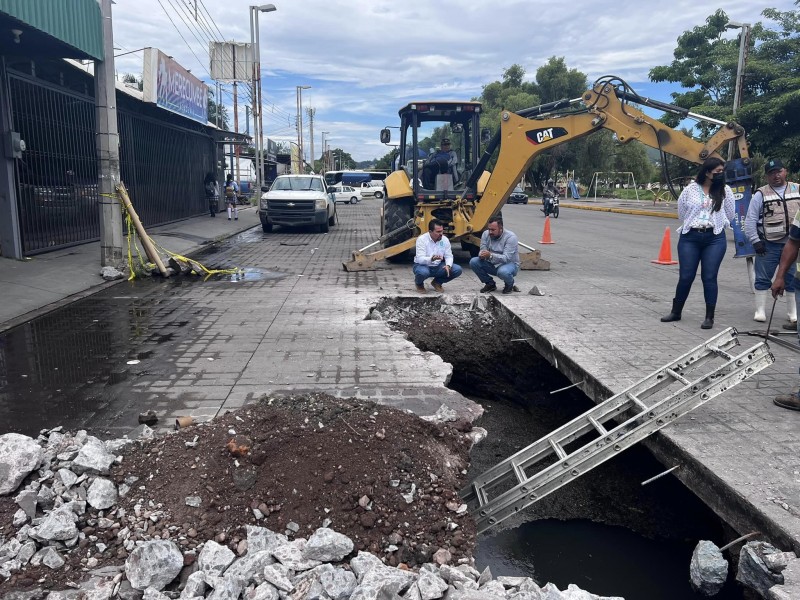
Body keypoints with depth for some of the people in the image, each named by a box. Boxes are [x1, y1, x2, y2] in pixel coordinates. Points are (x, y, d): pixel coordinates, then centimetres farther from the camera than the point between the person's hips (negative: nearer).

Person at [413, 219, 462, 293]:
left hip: (438, 267, 5)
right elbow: (420, 259, -27)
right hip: (423, 265, -5)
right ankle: (419, 283, 0)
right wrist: (431, 259, -48)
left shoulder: (445, 240, -4)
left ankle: (437, 282, 10)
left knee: (457, 269, -16)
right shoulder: (422, 239, -19)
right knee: (422, 272, -41)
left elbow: (449, 256, -1)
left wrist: (448, 265, -25)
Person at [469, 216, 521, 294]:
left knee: (502, 272, -40)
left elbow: (506, 258, -29)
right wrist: (482, 255, -31)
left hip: (510, 264, -5)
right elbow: (482, 250, -4)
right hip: (492, 264, 6)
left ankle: (510, 284, -1)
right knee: (473, 262, -16)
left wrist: (490, 256, -45)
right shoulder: (486, 234, -4)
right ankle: (490, 284, 4)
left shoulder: (510, 237, -21)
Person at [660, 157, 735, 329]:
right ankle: (676, 312, 19)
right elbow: (681, 213, 12)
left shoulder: (724, 191, 3)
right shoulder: (690, 190, 1)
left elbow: (729, 215, 13)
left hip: (715, 238, 0)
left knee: (709, 277, -1)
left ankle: (709, 317, 7)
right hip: (690, 237, 0)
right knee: (685, 276, 3)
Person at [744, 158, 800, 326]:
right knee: (763, 279, 4)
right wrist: (755, 241, -8)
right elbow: (750, 220, -2)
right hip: (768, 245, -2)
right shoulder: (761, 194, 0)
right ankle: (760, 311, 12)